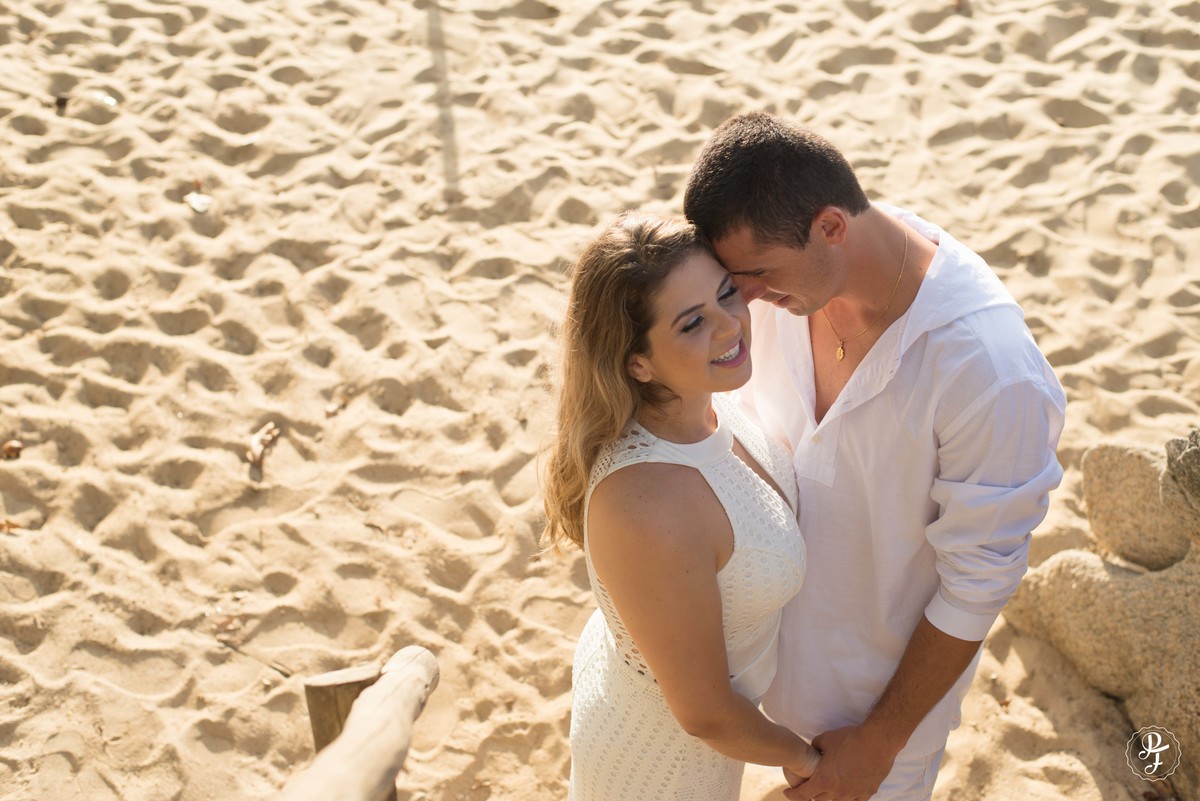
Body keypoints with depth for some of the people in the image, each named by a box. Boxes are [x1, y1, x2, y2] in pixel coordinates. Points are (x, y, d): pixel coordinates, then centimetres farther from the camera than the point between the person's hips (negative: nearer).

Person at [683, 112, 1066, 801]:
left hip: (888, 663, -5)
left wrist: (879, 743, -14)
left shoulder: (990, 370, -35)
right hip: (776, 628, 5)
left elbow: (979, 584, -24)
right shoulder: (790, 268, -17)